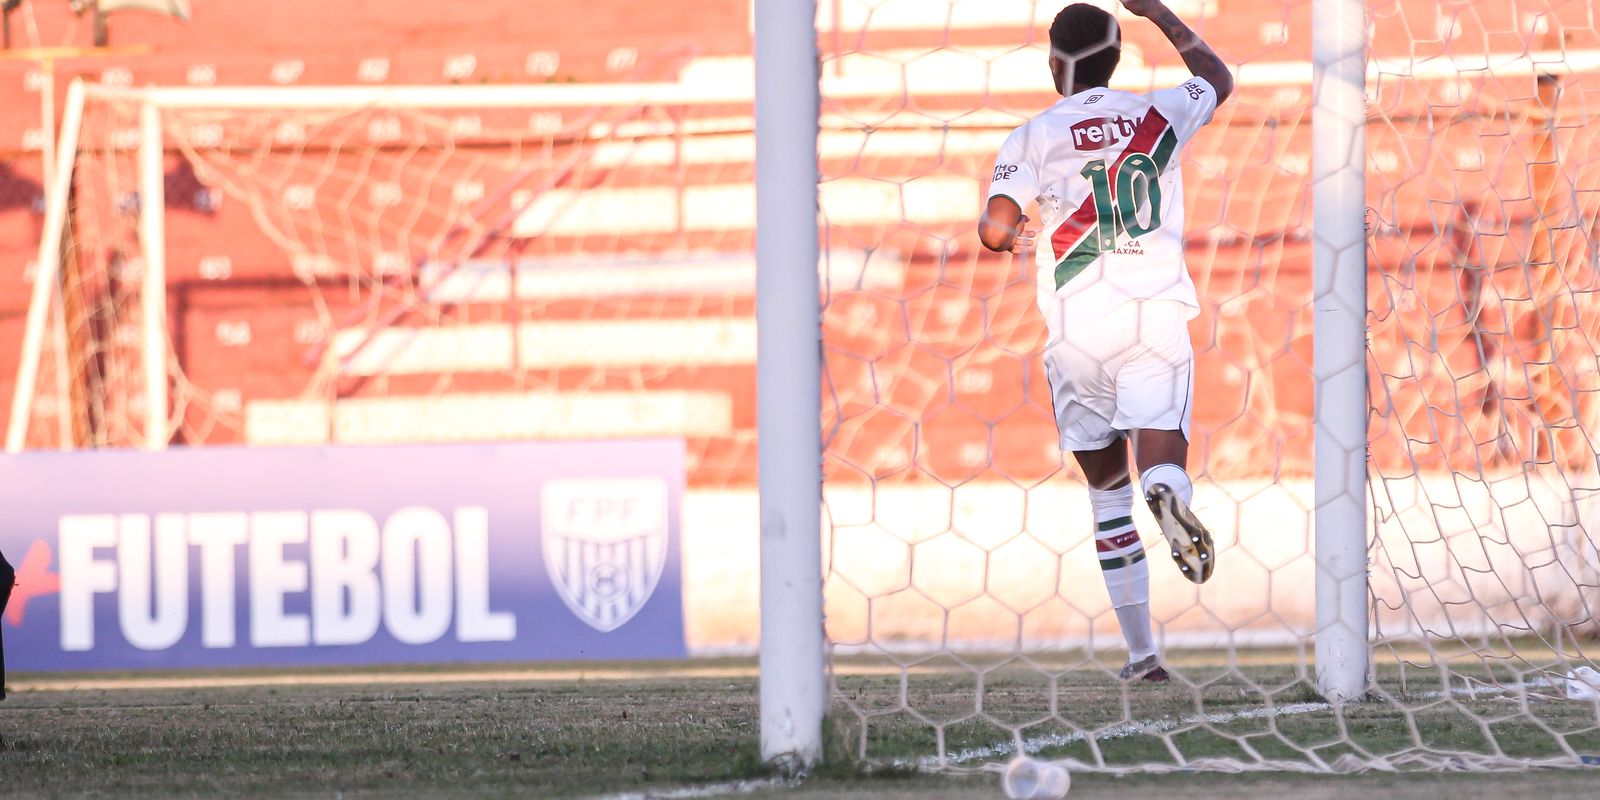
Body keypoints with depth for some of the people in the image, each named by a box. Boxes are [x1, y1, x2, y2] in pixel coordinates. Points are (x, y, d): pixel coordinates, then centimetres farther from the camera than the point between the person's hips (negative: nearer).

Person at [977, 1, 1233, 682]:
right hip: (1157, 316, 0)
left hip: (1077, 329, 0)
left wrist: (1021, 237, 13)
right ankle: (1170, 497, -47)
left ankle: (1141, 651, 9)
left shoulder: (1034, 137, 0)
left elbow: (994, 229, -10)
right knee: (1161, 466, -7)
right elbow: (1219, 79, 30)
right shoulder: (1160, 115, 9)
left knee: (1108, 491, 12)